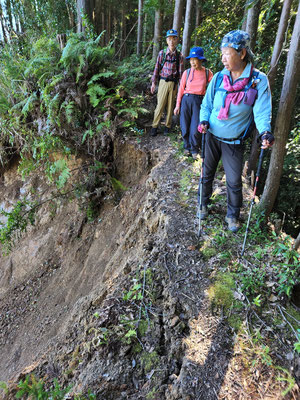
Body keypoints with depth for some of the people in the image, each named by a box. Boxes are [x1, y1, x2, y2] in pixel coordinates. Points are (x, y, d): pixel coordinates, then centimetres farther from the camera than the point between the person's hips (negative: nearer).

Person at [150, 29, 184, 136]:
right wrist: (153, 83, 4)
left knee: (170, 106, 6)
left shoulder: (179, 55, 2)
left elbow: (181, 72, 3)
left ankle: (167, 126, 18)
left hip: (173, 84, 1)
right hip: (163, 82, -1)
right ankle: (154, 126, 8)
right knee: (160, 105, -2)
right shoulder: (162, 53, 2)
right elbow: (157, 69, 5)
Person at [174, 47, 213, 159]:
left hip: (199, 101, -1)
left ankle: (194, 150, 15)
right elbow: (181, 89, 7)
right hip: (186, 100, 2)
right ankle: (187, 147, 27)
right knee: (185, 126, 5)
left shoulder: (207, 73, 1)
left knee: (195, 128, -6)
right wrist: (177, 105, 6)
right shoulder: (187, 72, 3)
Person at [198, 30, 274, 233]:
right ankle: (204, 204, 39)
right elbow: (207, 104, 6)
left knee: (234, 182, 3)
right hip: (212, 136, 2)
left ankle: (233, 216, 26)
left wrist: (265, 132, -31)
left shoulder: (259, 80, -11)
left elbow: (262, 111, -13)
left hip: (234, 143, -2)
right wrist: (204, 121, -14)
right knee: (207, 174, 15)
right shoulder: (218, 78, -3)